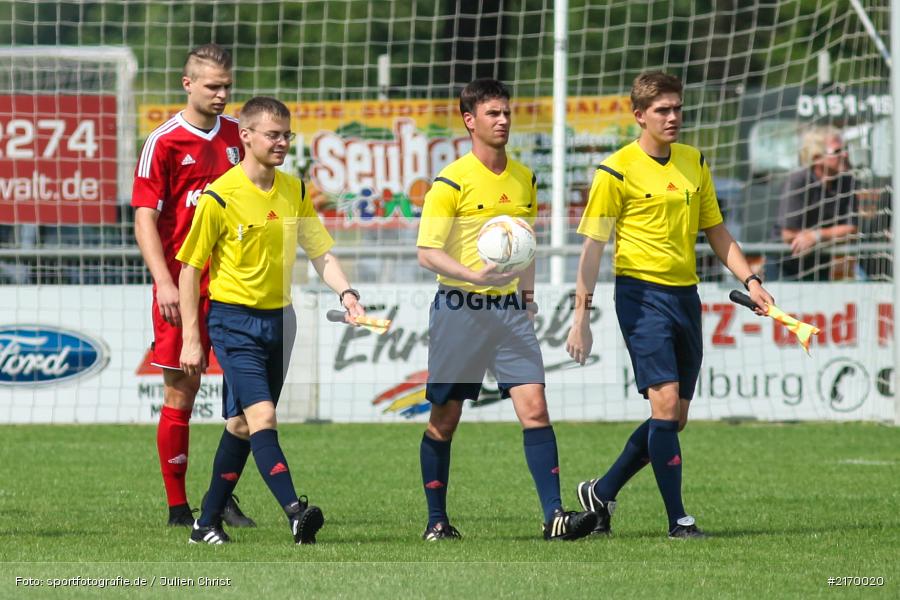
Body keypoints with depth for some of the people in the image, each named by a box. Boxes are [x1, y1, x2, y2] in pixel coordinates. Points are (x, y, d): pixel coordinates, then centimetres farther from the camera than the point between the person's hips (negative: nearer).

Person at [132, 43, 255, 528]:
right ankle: (178, 507, 8)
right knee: (180, 394, 1)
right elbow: (144, 217, -8)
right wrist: (164, 282, -18)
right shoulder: (163, 142, -5)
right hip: (182, 285, -4)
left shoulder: (236, 134, 9)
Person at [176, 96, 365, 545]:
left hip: (278, 318, 6)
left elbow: (320, 253, 9)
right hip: (234, 318, -6)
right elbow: (190, 268, -6)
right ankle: (296, 512, -30)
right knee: (261, 416, -19)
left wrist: (345, 293, -11)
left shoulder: (294, 191, 5)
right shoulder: (220, 197, -11)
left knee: (241, 424, 11)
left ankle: (209, 521, 20)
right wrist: (191, 339, -8)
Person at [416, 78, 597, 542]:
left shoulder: (523, 178, 10)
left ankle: (553, 516, -13)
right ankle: (437, 520, 16)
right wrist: (474, 275, -26)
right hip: (459, 309, -4)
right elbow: (427, 252, -12)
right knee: (444, 419, 4)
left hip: (509, 308, 4)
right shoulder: (452, 182, -8)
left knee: (534, 408, -9)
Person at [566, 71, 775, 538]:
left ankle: (601, 492, 23)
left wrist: (750, 280, 5)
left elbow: (716, 231, 18)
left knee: (675, 417, 7)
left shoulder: (694, 162, 11)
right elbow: (593, 245, -6)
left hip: (685, 295, 6)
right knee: (666, 402, -15)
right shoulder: (617, 171, -7)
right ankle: (677, 518, -10)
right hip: (642, 293, -6)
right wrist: (581, 316, -11)